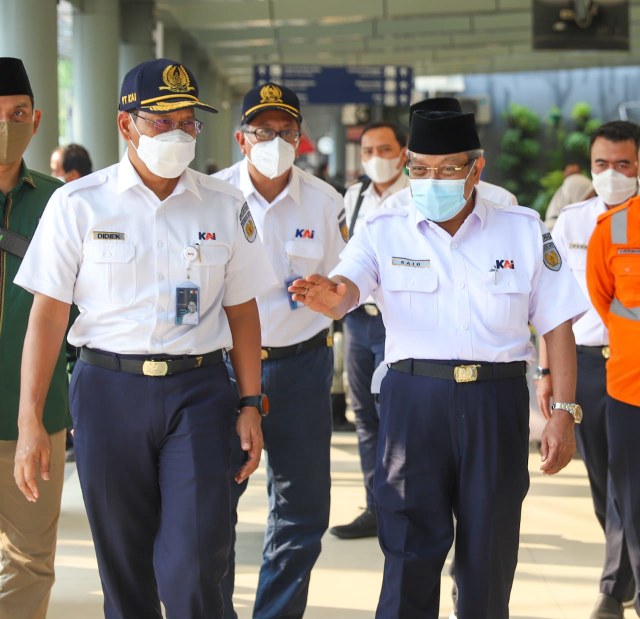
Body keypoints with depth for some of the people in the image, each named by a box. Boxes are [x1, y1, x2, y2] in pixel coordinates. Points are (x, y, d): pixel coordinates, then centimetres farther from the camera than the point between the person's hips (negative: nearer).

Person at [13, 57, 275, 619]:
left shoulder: (225, 206, 6)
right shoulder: (78, 204, 0)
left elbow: (242, 311, 11)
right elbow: (47, 314, -1)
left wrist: (249, 404, 6)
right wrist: (30, 421, -5)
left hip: (199, 389, 1)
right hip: (109, 389, 0)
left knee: (194, 570, -8)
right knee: (124, 572, 8)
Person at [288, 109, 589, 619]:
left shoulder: (523, 231, 3)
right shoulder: (385, 231, 2)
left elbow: (557, 325, 4)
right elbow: (347, 287, -16)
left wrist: (564, 413, -3)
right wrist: (331, 297, -41)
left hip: (496, 403, 1)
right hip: (413, 399, 0)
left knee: (489, 552, 9)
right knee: (412, 548, 0)